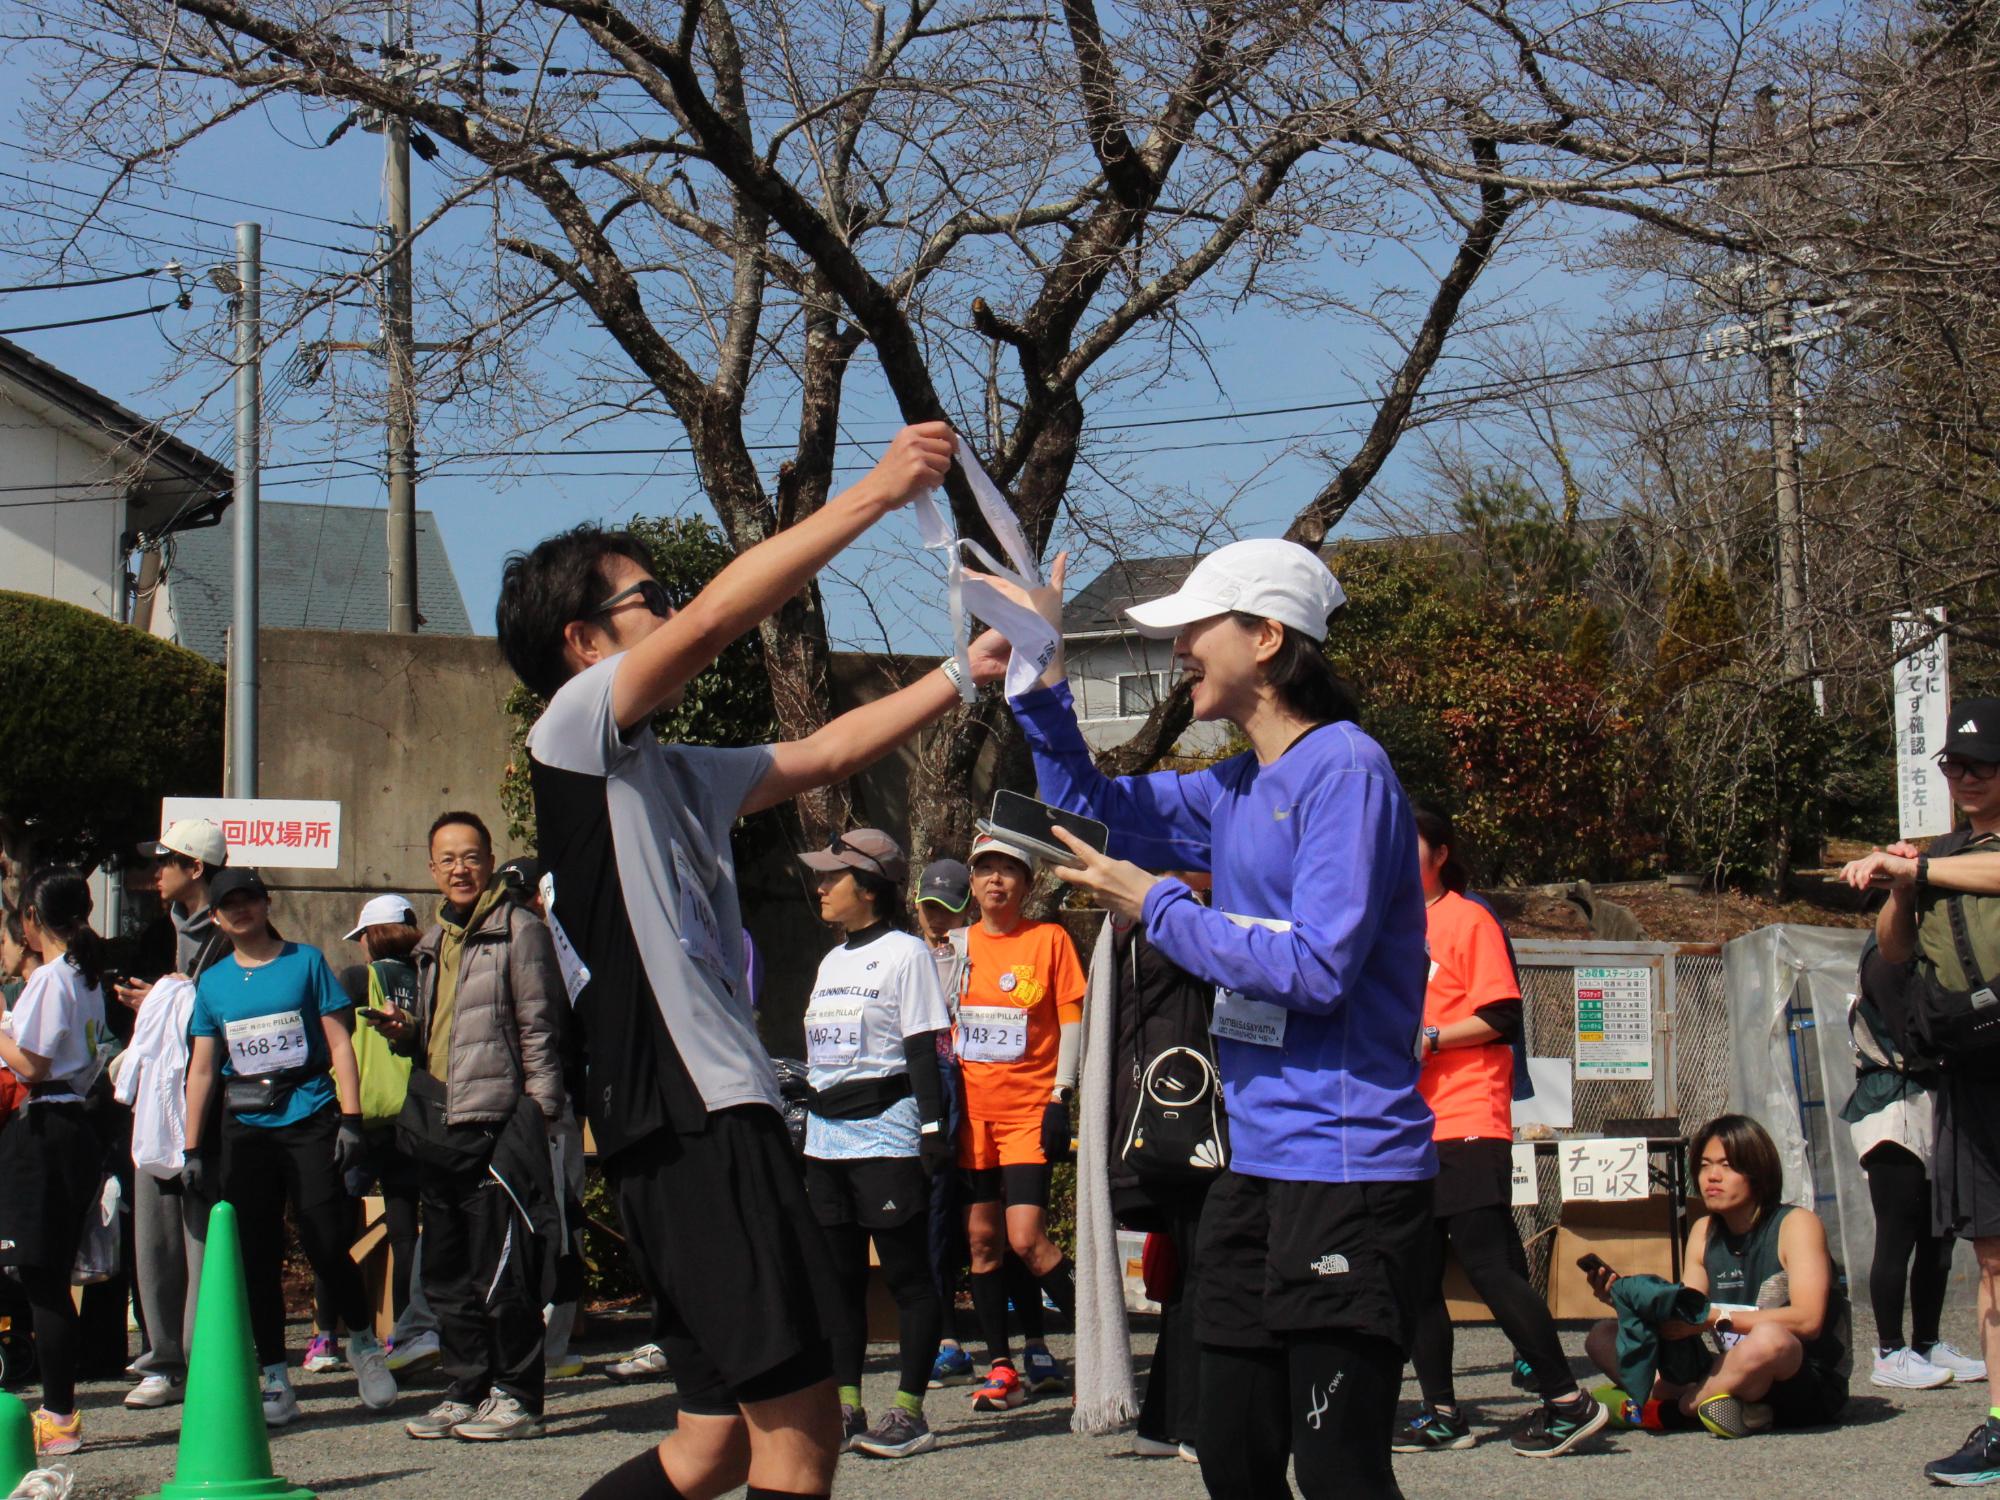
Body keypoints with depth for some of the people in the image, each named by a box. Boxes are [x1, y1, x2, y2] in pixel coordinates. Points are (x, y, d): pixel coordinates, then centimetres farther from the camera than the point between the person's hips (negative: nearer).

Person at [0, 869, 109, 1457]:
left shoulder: (48, 978, -13)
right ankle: (59, 1405, 16)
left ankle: (59, 1417, -4)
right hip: (76, 1124, 9)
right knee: (50, 1278, 13)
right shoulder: (87, 978, 14)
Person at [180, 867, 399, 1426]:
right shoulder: (211, 984, 11)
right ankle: (275, 1380, 8)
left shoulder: (305, 962, 3)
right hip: (245, 1128, 3)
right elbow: (202, 1069, 11)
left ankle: (362, 1343, 15)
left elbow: (339, 1044, 1)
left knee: (326, 1244, -9)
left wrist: (351, 1118, -8)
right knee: (256, 1256, 2)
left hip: (308, 1119, -3)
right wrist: (192, 1150, 6)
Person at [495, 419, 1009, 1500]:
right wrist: (877, 491, -11)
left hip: (721, 1116, 10)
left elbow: (823, 755, 25)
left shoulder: (670, 772, 24)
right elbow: (720, 614, -12)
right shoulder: (575, 729, -2)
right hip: (684, 1121, -10)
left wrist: (964, 674, 17)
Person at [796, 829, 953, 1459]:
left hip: (886, 1131, -8)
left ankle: (909, 1412, -2)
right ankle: (846, 1407, 11)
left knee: (906, 1274, -4)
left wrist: (933, 1126, -14)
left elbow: (924, 1049, -9)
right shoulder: (831, 962, 19)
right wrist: (800, 1123, 22)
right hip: (826, 1137, 8)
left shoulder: (905, 953, -4)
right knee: (839, 1275, 7)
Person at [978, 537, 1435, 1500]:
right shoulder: (1235, 790, 16)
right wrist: (1040, 665, 14)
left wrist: (1155, 905, -9)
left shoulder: (1345, 771, -12)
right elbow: (1087, 799, 29)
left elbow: (1317, 968, -20)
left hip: (1347, 1174, -9)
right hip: (1258, 1169, 9)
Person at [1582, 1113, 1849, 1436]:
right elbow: (1685, 1323, 4)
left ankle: (1670, 1408, -16)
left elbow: (1807, 1320, -22)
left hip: (1810, 1386, -6)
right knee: (1603, 1337, -1)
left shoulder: (1796, 1224, -8)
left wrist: (1716, 1317, -25)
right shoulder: (1704, 1233, 10)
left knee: (1769, 1339, -41)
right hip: (1736, 1380, 7)